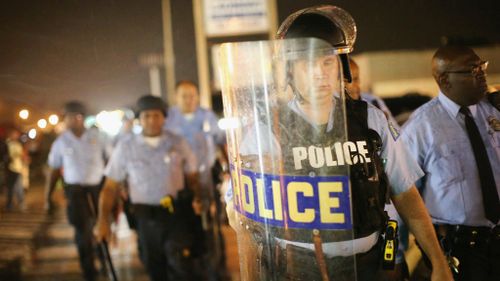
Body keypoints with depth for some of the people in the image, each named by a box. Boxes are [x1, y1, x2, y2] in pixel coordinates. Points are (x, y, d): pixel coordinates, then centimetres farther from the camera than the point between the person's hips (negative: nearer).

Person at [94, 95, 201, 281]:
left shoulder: (178, 144, 3)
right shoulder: (126, 147, 2)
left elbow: (192, 176, 8)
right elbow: (111, 186, 2)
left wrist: (197, 199, -11)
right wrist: (103, 220, -7)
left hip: (176, 214, -1)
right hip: (146, 218, 1)